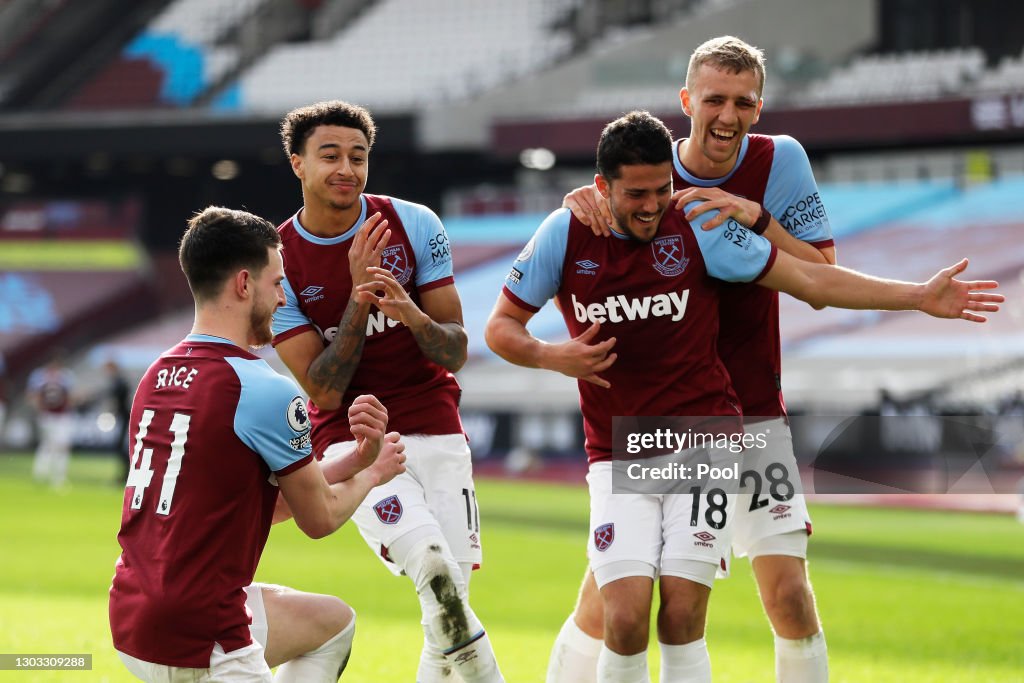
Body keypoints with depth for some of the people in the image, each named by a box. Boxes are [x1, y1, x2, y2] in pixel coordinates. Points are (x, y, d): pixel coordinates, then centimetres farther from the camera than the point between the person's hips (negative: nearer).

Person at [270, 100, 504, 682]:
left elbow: (456, 352, -1)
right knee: (433, 571, -28)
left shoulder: (414, 224, -2)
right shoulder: (279, 262, -5)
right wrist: (359, 295, -21)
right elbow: (325, 392, -10)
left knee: (449, 600, -5)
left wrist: (410, 313, -23)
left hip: (434, 431, 2)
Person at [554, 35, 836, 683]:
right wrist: (581, 207, -23)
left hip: (752, 416, 0)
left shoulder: (780, 161, -5)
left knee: (788, 591, -9)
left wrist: (757, 218, -25)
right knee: (604, 598, -4)